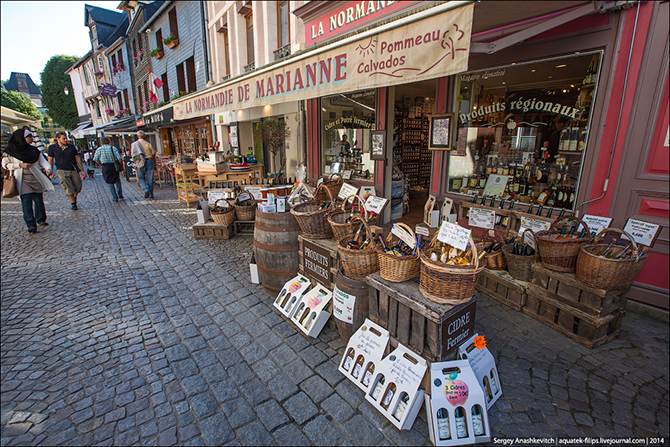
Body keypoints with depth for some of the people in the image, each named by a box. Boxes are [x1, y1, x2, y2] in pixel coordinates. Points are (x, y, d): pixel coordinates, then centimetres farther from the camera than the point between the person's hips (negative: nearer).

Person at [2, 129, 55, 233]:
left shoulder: (34, 150, 10)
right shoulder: (10, 150, 0)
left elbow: (42, 161, -1)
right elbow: (5, 164, 2)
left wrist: (48, 169, -20)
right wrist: (20, 165, -12)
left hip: (36, 179, 3)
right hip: (23, 181, -3)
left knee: (39, 201, 7)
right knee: (26, 202, -9)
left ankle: (41, 220, 22)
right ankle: (31, 225, -10)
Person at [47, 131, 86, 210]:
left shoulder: (71, 147, 8)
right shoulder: (52, 148, 3)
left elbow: (77, 158, 11)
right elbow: (50, 160, 6)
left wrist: (82, 170, 9)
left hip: (74, 170, 2)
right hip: (62, 171, -2)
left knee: (78, 188, 4)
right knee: (69, 189, -8)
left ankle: (74, 198, 35)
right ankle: (73, 204, 9)